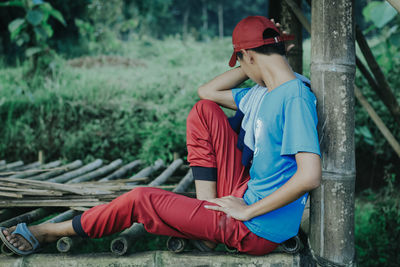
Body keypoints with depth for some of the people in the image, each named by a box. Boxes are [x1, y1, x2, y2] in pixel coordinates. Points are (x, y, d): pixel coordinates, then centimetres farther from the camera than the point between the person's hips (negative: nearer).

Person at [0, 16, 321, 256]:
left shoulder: (296, 97, -21)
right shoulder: (261, 94, 8)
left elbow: (311, 176, -31)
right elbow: (207, 91, 18)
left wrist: (248, 211, -22)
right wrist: (268, 57, 8)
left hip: (257, 231, -8)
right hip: (242, 196, 8)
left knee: (141, 199, -3)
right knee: (204, 111, 3)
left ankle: (50, 232, 17)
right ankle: (206, 211, 2)